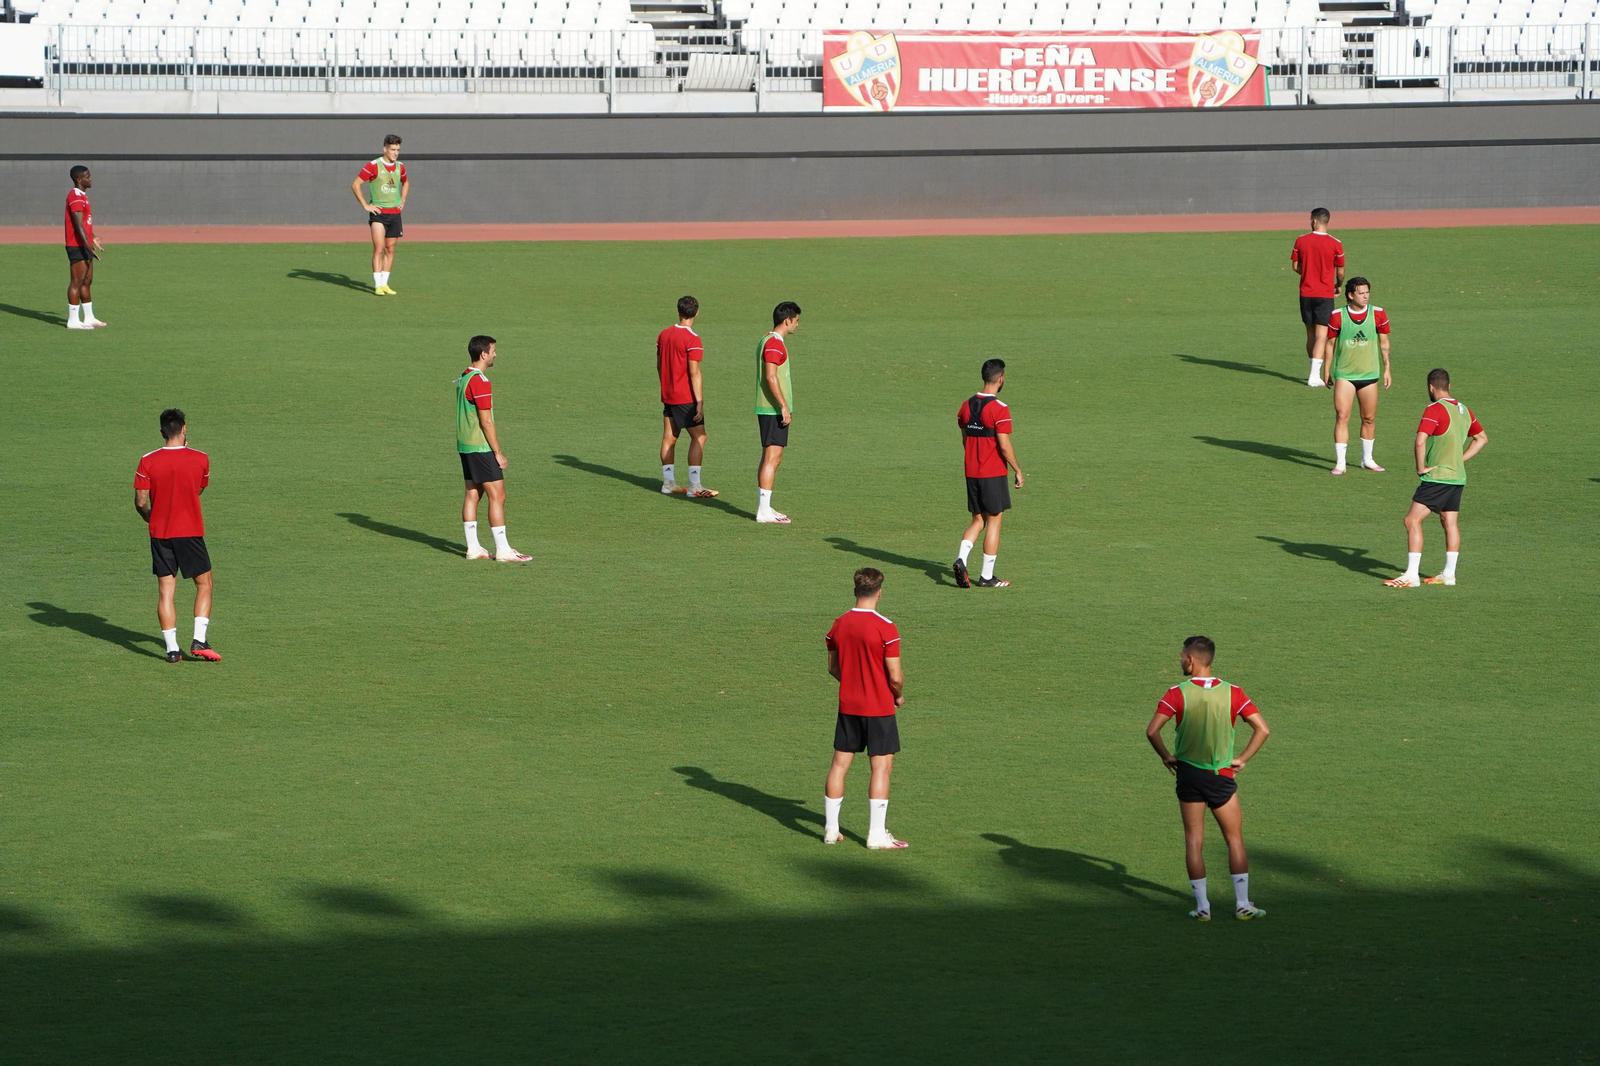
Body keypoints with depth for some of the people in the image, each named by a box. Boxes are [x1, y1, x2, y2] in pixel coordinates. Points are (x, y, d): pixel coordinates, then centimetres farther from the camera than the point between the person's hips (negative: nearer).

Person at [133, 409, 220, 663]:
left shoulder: (148, 461, -5)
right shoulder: (200, 459, -6)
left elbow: (140, 502, -4)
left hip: (160, 534, 1)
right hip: (191, 532, -1)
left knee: (165, 592, 5)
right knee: (204, 585, 12)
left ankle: (172, 649, 1)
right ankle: (199, 641, 0)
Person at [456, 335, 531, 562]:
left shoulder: (463, 379, 12)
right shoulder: (480, 382, -18)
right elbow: (486, 421, -19)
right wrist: (498, 452, -13)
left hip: (465, 446, 10)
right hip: (481, 447, -10)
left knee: (473, 494, 11)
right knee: (497, 496, -6)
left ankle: (473, 548, 13)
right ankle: (503, 551, -6)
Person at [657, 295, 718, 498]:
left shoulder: (663, 335, 7)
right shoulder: (692, 339, -16)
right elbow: (694, 373, -19)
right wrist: (700, 403, -17)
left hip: (667, 395, 8)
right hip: (685, 397, -8)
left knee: (669, 437, 12)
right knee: (699, 437, -4)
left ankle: (668, 483, 16)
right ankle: (694, 486, -8)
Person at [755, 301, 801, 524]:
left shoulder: (767, 340, 17)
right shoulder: (774, 343, -15)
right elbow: (771, 377, -21)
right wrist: (784, 406, -21)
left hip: (768, 410, 11)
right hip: (774, 410, -11)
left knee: (769, 459, 13)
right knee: (772, 459, -10)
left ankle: (763, 507, 16)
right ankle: (764, 511, -11)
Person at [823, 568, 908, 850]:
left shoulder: (838, 625, 0)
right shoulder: (885, 628, -17)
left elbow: (833, 666, 10)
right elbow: (895, 676, -16)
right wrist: (899, 696, 4)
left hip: (848, 705, 6)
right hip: (879, 708, -6)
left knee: (840, 763, 12)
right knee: (882, 767, 0)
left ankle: (831, 829, 17)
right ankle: (877, 835, -1)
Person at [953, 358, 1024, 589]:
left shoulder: (966, 406, 5)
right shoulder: (999, 409, -16)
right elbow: (1004, 445, -17)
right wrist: (1018, 470, -6)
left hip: (972, 472, 6)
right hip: (993, 474, -6)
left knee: (978, 520, 15)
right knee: (994, 521, 4)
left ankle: (961, 559, -7)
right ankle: (987, 576, 6)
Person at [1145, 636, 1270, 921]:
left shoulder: (1177, 694, -10)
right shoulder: (1232, 693, -5)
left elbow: (1152, 731, -16)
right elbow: (1263, 729, -7)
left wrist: (1166, 757, 0)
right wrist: (1242, 759, 1)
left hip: (1188, 774, -1)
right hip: (1222, 777, 1)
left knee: (1194, 841, 7)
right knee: (1235, 840, 10)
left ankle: (1202, 905, 6)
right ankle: (1242, 904, 9)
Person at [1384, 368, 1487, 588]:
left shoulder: (1435, 409, -14)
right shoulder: (1463, 410, 11)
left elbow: (1420, 440, -26)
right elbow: (1482, 438, 23)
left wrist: (1421, 468, -13)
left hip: (1437, 477, -8)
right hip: (1458, 476, 8)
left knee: (1412, 520, -8)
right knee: (1450, 523, 14)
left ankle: (1411, 575, -13)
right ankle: (1448, 574, 18)